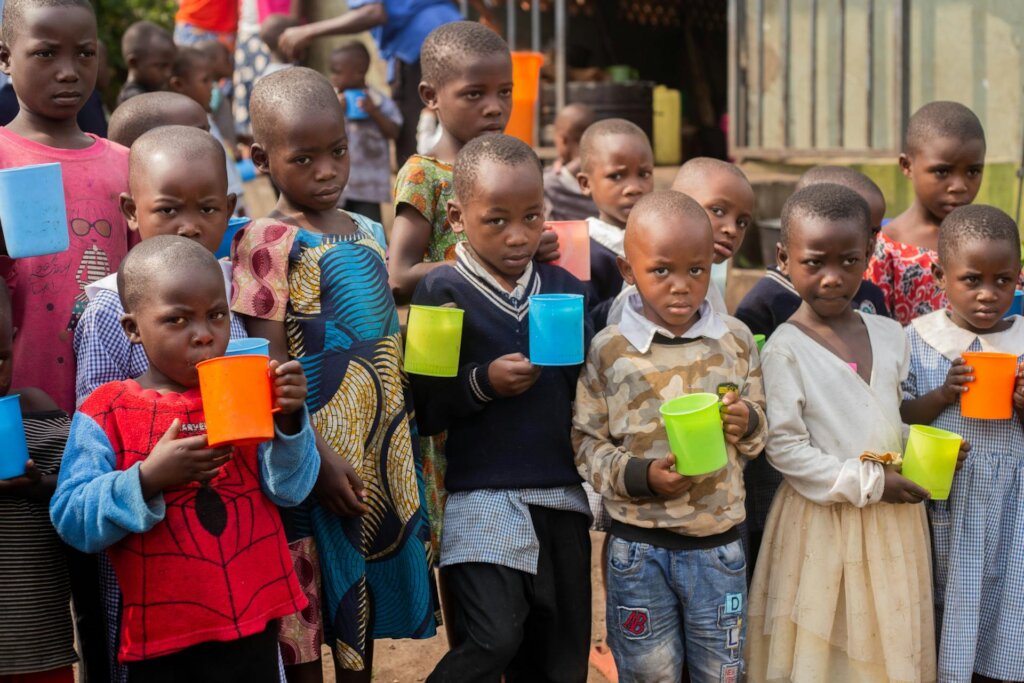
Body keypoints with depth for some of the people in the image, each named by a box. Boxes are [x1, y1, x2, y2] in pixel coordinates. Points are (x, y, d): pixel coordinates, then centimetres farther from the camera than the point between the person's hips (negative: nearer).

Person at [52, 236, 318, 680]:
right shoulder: (108, 414, -5)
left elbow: (290, 489, -2)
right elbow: (71, 521, -10)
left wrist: (288, 421, -18)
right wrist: (148, 480, -23)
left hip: (255, 625, 3)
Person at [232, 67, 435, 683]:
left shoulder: (366, 232, 10)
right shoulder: (267, 244, -11)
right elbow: (272, 371, -15)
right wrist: (316, 457, -20)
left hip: (384, 447, 7)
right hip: (317, 453, -7)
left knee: (366, 606, 16)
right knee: (302, 633, 1)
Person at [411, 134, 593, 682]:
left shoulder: (566, 289, 7)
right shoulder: (443, 292, -5)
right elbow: (420, 407, -9)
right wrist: (482, 382, -20)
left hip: (562, 497, 5)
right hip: (482, 496, -5)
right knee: (493, 639, -19)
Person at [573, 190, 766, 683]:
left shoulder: (735, 340, 0)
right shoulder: (609, 349, -8)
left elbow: (760, 430, 9)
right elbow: (586, 441, -5)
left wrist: (748, 424, -13)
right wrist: (639, 475, -19)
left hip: (719, 544, 2)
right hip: (639, 546, -2)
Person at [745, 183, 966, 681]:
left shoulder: (890, 335, 5)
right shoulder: (785, 350, -12)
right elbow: (784, 448, -15)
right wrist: (868, 483, -16)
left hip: (894, 518, 5)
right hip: (823, 523, -5)